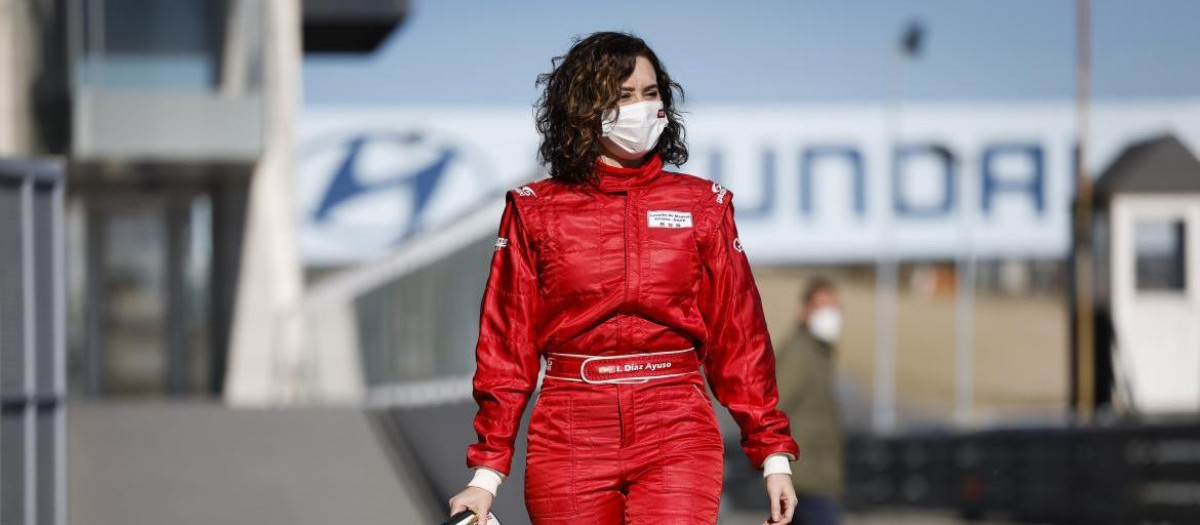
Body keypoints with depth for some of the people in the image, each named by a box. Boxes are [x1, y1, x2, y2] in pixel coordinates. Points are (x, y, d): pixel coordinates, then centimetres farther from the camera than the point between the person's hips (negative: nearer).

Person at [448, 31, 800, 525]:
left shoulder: (702, 205, 9)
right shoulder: (534, 212, 6)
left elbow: (739, 335, 8)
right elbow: (507, 346, 5)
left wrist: (774, 454, 3)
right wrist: (487, 471, 0)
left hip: (677, 434, 0)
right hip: (570, 441, 0)